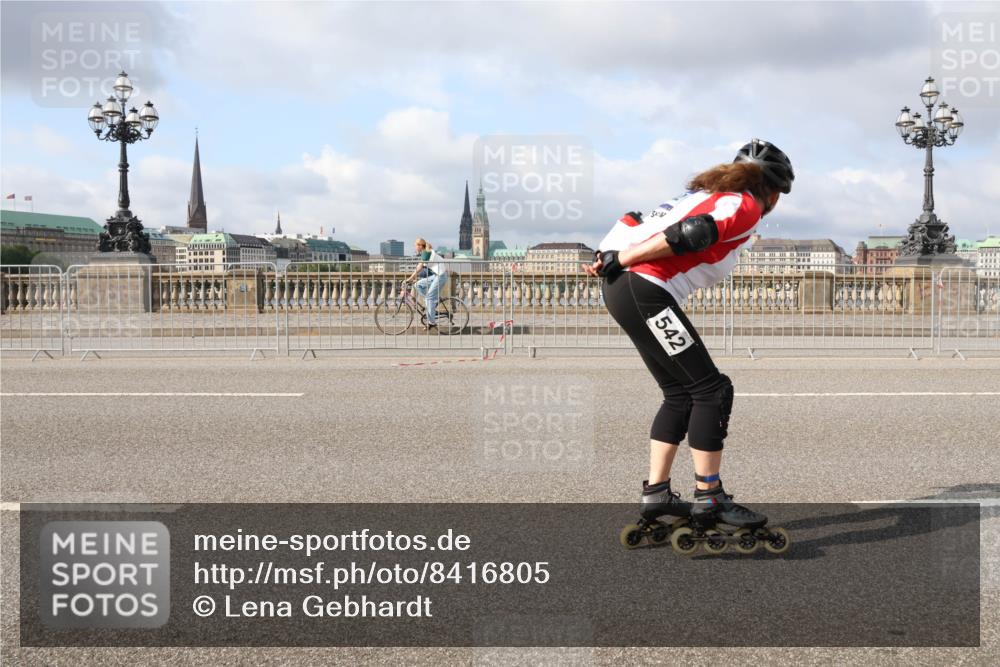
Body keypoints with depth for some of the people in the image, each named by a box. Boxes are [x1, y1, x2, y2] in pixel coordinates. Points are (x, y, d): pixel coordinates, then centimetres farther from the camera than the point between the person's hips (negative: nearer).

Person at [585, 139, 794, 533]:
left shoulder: (704, 193, 27)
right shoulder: (746, 206, -1)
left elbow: (636, 220, 23)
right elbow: (689, 234, -16)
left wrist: (612, 258, 13)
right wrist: (620, 260, -14)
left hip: (621, 286, 9)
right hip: (646, 293, -9)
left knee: (680, 393, 16)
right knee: (711, 390, -3)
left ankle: (656, 493, 17)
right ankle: (708, 499, 2)